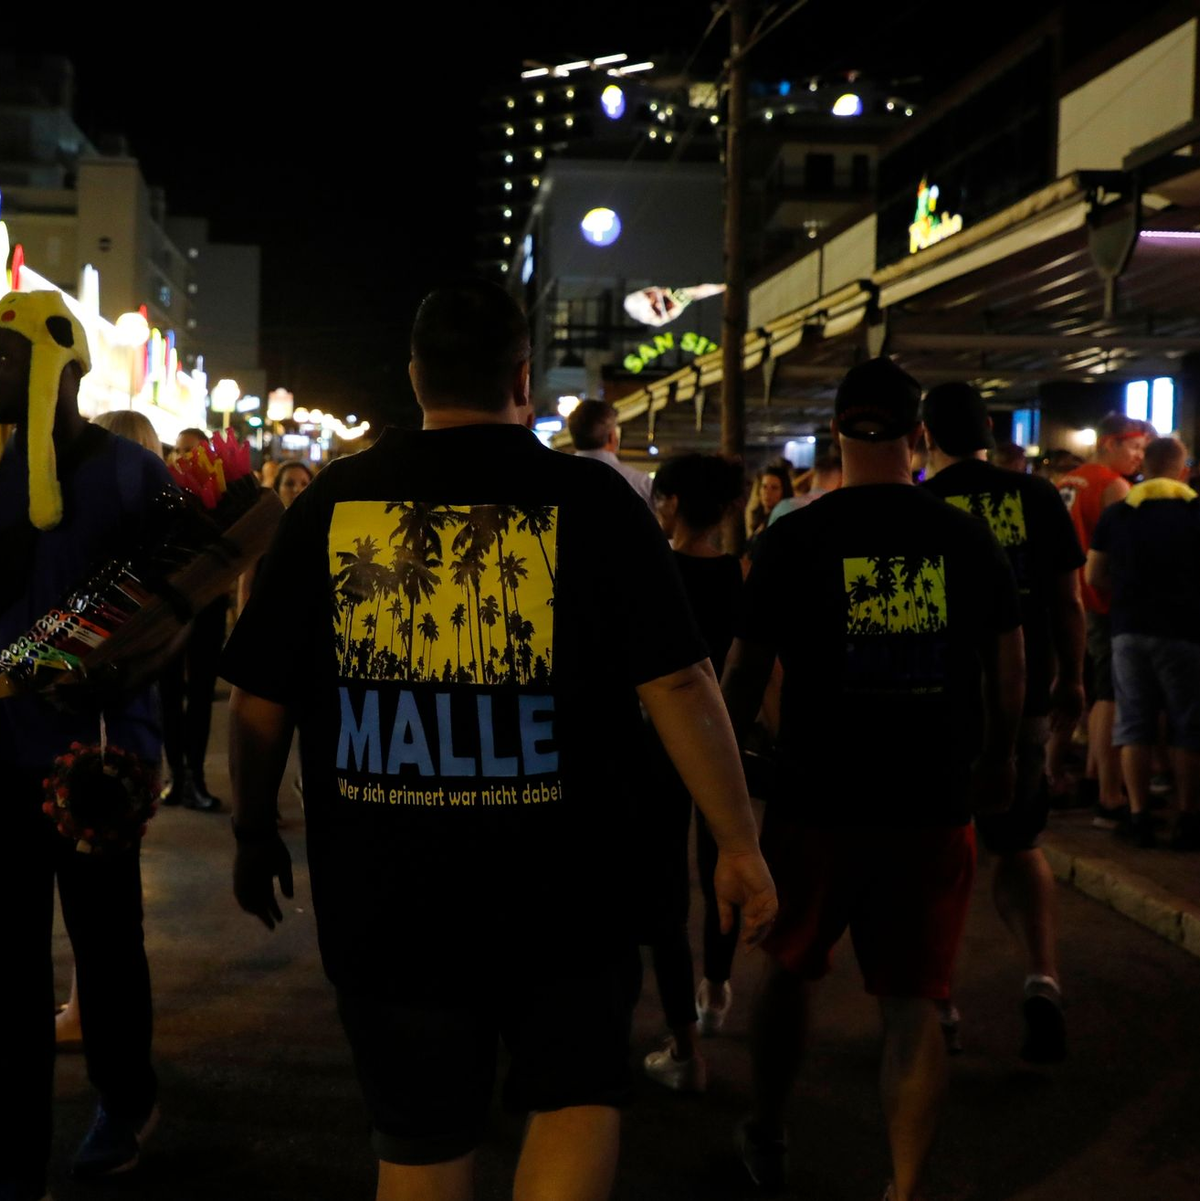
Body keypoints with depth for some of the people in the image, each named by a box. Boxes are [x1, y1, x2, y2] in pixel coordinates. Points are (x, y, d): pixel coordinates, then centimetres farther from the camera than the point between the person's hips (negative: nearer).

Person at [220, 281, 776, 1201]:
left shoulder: (332, 501, -2)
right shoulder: (591, 498, -7)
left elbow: (259, 703, 2)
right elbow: (678, 685, -10)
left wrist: (256, 835, 17)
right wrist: (739, 843, -2)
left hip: (384, 896, 2)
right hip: (563, 890, -2)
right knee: (578, 1094, 18)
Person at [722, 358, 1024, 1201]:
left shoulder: (797, 539, -7)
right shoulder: (968, 538, -1)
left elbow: (746, 672, -3)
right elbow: (1010, 669, 8)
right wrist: (998, 760, 24)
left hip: (818, 802, 0)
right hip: (934, 807, 1)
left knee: (791, 970, 21)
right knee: (912, 1003, 7)